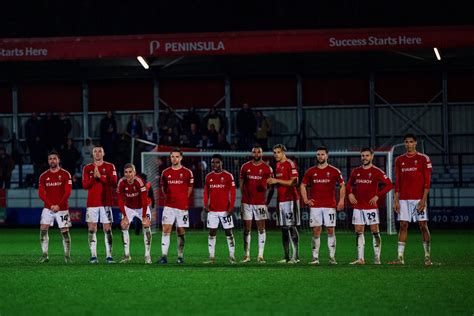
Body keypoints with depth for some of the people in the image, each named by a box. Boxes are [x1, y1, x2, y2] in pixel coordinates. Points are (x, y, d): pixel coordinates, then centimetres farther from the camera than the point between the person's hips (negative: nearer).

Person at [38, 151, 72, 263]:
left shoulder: (65, 175, -2)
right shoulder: (43, 176, 7)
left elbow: (67, 192, -7)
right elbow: (41, 193, 2)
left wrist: (58, 205, -16)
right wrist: (50, 205, -11)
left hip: (62, 208, -2)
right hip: (48, 208, 2)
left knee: (65, 232, -2)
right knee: (43, 229, -9)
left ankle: (67, 256, 8)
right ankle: (45, 255, -4)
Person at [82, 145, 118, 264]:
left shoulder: (110, 167, 4)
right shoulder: (87, 168, 9)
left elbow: (114, 184, -6)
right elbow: (85, 185, 0)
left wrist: (100, 176, -15)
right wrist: (94, 177, -16)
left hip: (106, 203, -1)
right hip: (92, 204, 1)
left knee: (107, 229, -3)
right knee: (92, 229, -3)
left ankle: (109, 255, -2)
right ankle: (93, 256, -1)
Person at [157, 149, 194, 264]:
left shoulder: (187, 172, 0)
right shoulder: (165, 172, 6)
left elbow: (190, 188, 11)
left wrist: (183, 200, 10)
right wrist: (169, 197, 10)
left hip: (182, 206, -1)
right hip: (169, 206, 1)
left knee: (180, 232, 4)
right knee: (166, 230, -9)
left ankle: (180, 256, 15)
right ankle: (164, 256, -12)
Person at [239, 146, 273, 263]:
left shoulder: (267, 169, 1)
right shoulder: (245, 167, 5)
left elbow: (270, 186, 4)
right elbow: (241, 183, 12)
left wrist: (268, 200, -4)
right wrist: (244, 195, 4)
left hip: (260, 202, -1)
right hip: (247, 202, 1)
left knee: (261, 228, -2)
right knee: (247, 228, 3)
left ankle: (260, 255, -1)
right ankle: (246, 255, 9)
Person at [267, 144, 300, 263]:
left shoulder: (290, 164, -9)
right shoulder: (277, 165, 16)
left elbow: (294, 182, -16)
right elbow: (274, 184, 22)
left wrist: (277, 181, -17)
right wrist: (268, 200, 17)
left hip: (290, 199, -8)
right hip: (280, 199, 8)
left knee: (292, 227, -9)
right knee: (284, 228, 8)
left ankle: (295, 256, -8)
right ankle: (286, 256, 11)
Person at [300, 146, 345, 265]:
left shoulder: (334, 171, 2)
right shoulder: (310, 171, 7)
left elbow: (342, 185, 6)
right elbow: (302, 185, 13)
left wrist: (341, 200, -4)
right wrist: (305, 199, 1)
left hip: (330, 205, -1)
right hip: (315, 205, 1)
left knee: (330, 230, -3)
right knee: (316, 231, -1)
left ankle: (332, 257, 2)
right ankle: (315, 257, 2)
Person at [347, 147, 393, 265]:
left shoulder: (376, 171, -5)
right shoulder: (356, 171, 10)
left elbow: (389, 185, -9)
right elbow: (349, 184, 24)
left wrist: (377, 196, -14)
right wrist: (350, 193, 5)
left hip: (371, 207, -5)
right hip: (358, 207, 5)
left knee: (375, 232, -3)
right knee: (358, 232, 3)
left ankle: (377, 258, 0)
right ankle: (360, 259, 6)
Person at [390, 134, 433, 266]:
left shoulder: (423, 159, 0)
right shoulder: (399, 160, 11)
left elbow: (427, 181, -4)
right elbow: (397, 182, 13)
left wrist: (423, 199, -12)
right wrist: (395, 200, 5)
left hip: (418, 199, -3)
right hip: (404, 199, 3)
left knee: (423, 225, -3)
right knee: (403, 225, 0)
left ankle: (427, 256, 1)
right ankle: (400, 257, 0)